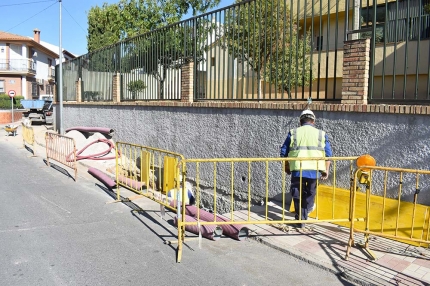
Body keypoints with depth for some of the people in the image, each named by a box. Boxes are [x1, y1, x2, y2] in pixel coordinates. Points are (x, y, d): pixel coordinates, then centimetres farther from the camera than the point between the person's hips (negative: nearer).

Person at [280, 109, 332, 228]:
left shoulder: (293, 133, 7)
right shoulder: (321, 134, 10)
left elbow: (283, 152, 8)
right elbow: (328, 154, 6)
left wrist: (287, 167, 20)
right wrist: (326, 170, 12)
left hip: (297, 170, -1)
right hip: (315, 170, 1)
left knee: (298, 196, 14)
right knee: (310, 193, 24)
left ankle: (300, 220, 18)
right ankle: (307, 208, 44)